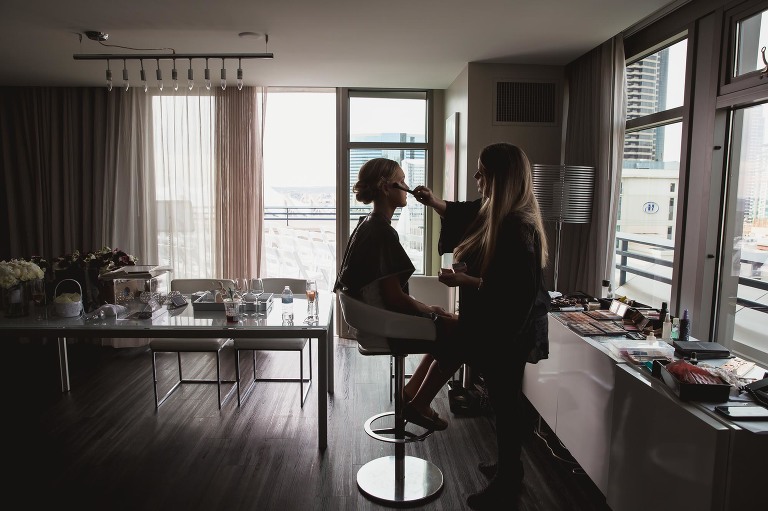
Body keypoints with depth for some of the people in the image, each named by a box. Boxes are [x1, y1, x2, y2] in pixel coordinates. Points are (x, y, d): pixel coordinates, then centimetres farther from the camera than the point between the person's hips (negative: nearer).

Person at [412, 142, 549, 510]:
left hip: (508, 333, -9)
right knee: (501, 399, 22)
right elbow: (463, 213, 23)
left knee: (505, 401, 6)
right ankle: (507, 465, 41)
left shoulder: (519, 227, -26)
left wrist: (466, 281, -25)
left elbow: (519, 290, -29)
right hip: (492, 327, 9)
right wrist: (434, 202, 10)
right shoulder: (494, 211, 2)